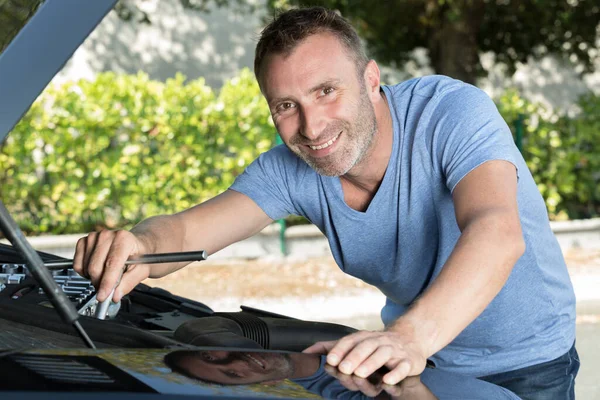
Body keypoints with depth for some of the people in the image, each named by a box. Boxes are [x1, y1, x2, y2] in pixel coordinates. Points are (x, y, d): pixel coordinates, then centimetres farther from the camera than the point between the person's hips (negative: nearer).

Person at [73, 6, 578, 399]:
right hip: (420, 358, 5)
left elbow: (496, 232, -45)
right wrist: (139, 247, -45)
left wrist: (410, 335, -62)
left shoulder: (452, 111, -27)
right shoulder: (292, 168, -12)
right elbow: (185, 229, -19)